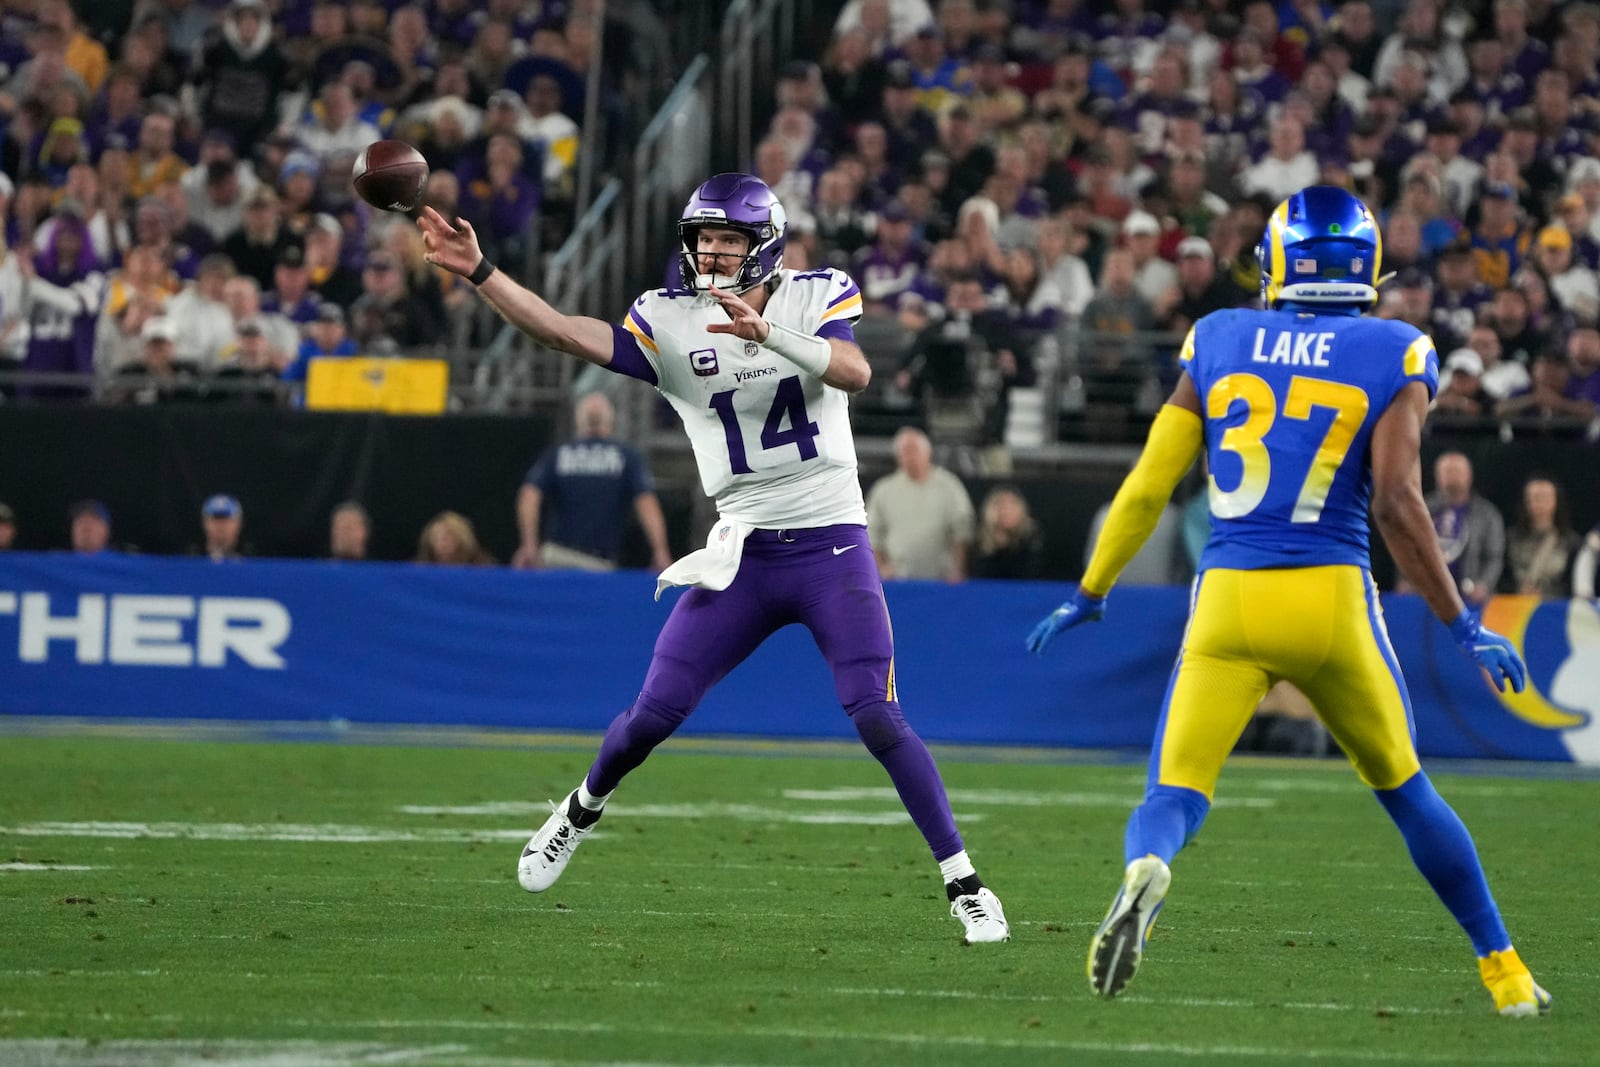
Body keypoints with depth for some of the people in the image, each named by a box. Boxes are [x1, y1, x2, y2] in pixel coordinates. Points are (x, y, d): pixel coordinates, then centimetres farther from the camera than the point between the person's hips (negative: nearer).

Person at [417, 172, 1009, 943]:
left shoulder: (818, 298, -3)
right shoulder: (671, 323, 1)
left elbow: (854, 372, -21)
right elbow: (568, 335, -10)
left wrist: (767, 333, -35)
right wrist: (477, 272, -20)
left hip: (832, 546, -2)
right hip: (744, 553, 2)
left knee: (877, 717, -13)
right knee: (655, 713, 2)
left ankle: (964, 884, -4)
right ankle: (583, 809, 34)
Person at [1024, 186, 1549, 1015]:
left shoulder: (1218, 345, 8)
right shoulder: (1394, 359, 0)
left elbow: (1149, 486, 9)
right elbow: (1397, 502, -10)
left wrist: (1090, 595, 20)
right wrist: (1462, 626, -3)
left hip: (1227, 603, 1)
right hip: (1331, 602, -1)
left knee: (1175, 795, 2)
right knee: (1405, 790, 19)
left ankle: (1143, 878, -35)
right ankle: (1503, 972, 25)